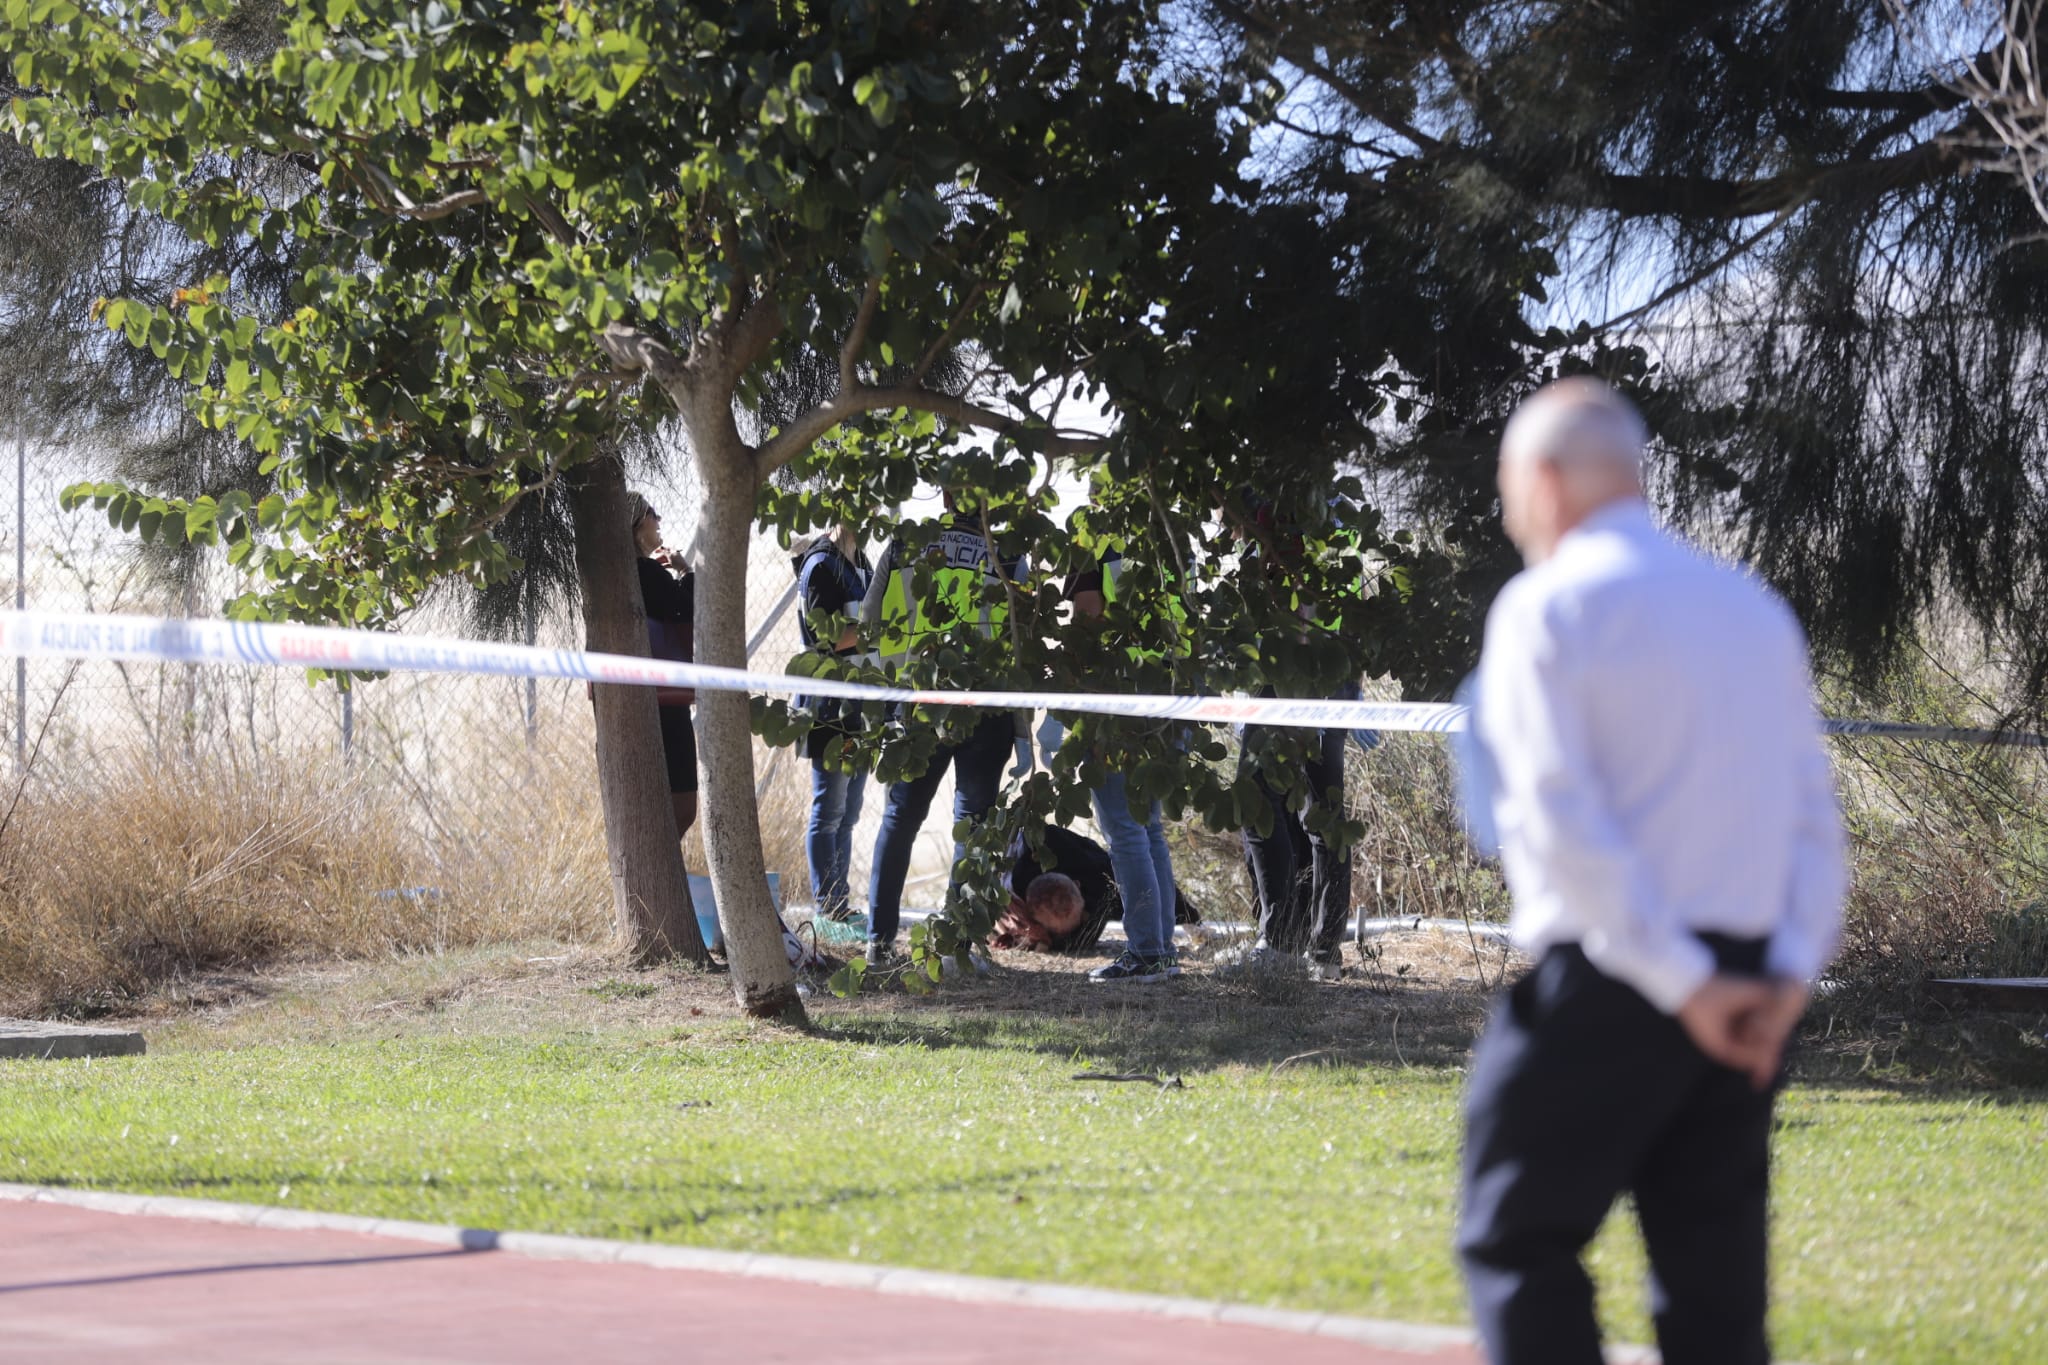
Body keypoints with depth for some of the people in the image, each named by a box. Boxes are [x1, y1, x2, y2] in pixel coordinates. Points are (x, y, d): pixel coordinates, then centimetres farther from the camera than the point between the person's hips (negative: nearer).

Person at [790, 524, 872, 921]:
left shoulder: (860, 565, 17)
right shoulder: (822, 564, -10)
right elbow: (826, 639, -17)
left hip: (859, 705, 9)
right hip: (830, 706, -9)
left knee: (847, 813, 9)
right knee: (830, 810, -7)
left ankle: (838, 903, 12)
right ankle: (828, 907, -6)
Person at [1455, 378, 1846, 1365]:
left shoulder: (1546, 608, -5)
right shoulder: (1757, 608, 15)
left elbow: (1562, 817, -15)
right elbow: (1813, 811, 10)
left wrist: (1682, 984, -14)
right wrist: (1790, 968, 1)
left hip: (1601, 985, -6)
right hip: (1749, 1002, 6)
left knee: (1517, 1244, 2)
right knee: (1714, 1280, 10)